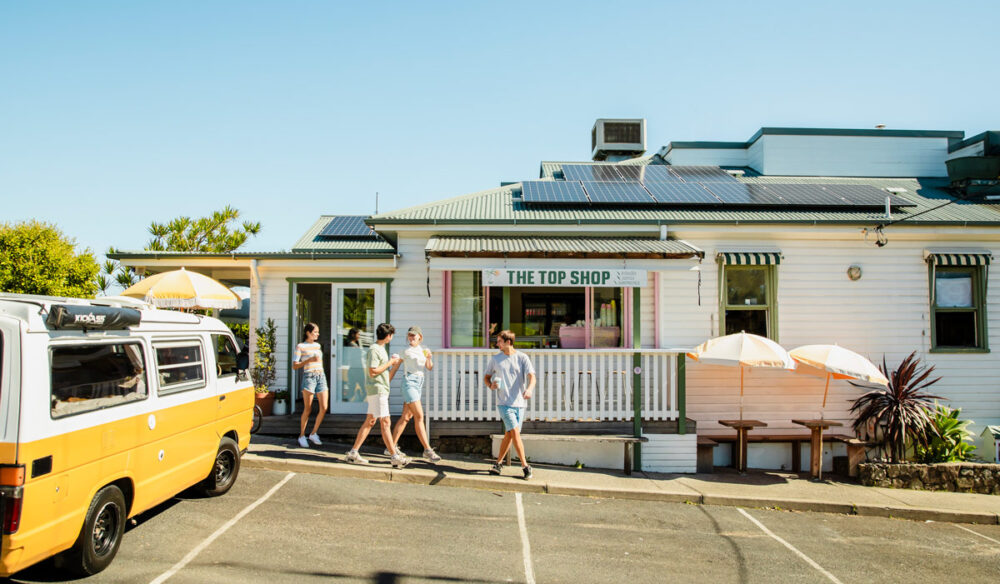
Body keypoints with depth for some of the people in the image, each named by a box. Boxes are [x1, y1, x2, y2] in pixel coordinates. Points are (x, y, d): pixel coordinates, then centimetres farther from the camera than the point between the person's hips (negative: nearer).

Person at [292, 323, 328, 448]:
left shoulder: (317, 345, 18)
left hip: (321, 377, 6)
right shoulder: (300, 346, -1)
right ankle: (302, 436, 14)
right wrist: (309, 360, -17)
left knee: (324, 408, -4)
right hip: (308, 377, -6)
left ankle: (313, 434, 11)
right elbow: (294, 366, -6)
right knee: (308, 409, -2)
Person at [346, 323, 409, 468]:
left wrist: (397, 364, 14)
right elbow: (372, 372, -21)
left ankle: (353, 453, 16)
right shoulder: (374, 350, -10)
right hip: (376, 390, -10)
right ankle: (395, 457, -11)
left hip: (382, 390, 10)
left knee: (370, 422, 11)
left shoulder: (381, 350, 20)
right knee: (385, 423, -10)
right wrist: (389, 363, -13)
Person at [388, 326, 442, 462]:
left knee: (406, 417, 11)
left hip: (419, 384, 7)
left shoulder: (423, 350, 14)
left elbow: (429, 367, 9)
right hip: (410, 381, -7)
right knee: (419, 416, -13)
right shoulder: (407, 351, -3)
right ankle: (427, 450, -14)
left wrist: (429, 358, -12)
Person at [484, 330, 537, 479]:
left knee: (509, 435, 8)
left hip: (519, 402, 1)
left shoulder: (522, 358, 2)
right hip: (504, 402, -1)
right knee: (515, 432, -12)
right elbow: (487, 376, 18)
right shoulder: (495, 359, 6)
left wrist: (529, 389, -28)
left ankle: (499, 463, 25)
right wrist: (490, 385, -6)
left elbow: (531, 376, -7)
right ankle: (525, 466, -5)